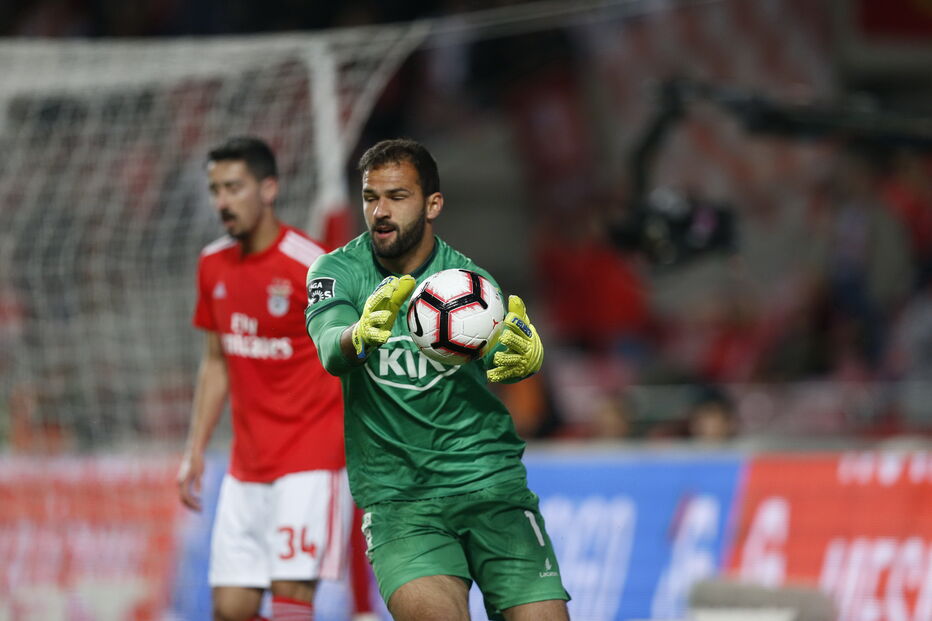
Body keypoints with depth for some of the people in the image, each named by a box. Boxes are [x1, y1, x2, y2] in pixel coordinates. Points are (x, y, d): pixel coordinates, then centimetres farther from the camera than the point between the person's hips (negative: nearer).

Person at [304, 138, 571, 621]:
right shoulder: (338, 271, 2)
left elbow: (503, 355, -17)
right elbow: (331, 352, -18)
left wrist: (526, 358, -42)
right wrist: (359, 336, -42)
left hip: (489, 480, 1)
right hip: (395, 492, -1)